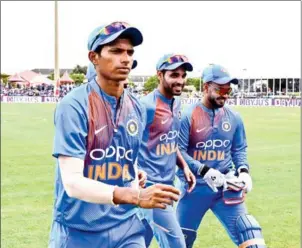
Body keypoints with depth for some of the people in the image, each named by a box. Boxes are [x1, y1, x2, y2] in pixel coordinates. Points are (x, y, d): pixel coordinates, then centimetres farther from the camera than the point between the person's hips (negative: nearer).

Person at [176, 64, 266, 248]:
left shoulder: (234, 117, 4)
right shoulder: (188, 116, -11)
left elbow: (239, 149, 13)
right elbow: (178, 151, -15)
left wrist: (244, 170, -6)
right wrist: (204, 171, -24)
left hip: (226, 186, 3)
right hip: (194, 186, -3)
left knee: (249, 233, -4)